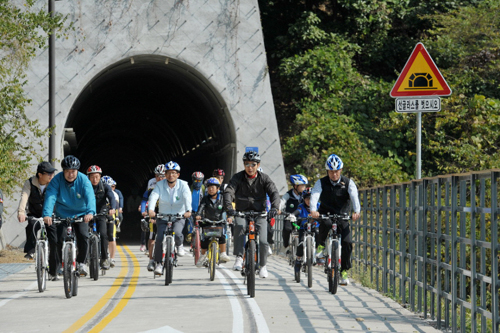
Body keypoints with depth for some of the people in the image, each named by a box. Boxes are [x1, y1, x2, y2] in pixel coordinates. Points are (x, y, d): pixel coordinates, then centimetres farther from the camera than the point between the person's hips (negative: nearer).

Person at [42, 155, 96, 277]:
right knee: (60, 239, -12)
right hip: (62, 214, 0)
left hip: (80, 214, 0)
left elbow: (90, 197, -30)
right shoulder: (57, 180, -17)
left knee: (83, 236, -17)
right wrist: (47, 214, -45)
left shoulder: (83, 180, -17)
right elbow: (50, 197, -28)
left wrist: (90, 212, -50)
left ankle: (81, 262, 3)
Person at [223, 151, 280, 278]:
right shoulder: (238, 177, -5)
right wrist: (229, 207, -38)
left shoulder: (264, 178, -4)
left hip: (259, 213, 1)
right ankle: (239, 258, -30)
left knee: (263, 242, -12)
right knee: (239, 226, -35)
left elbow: (274, 193, -15)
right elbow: (228, 192, -18)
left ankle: (263, 265, 16)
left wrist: (274, 208, -36)